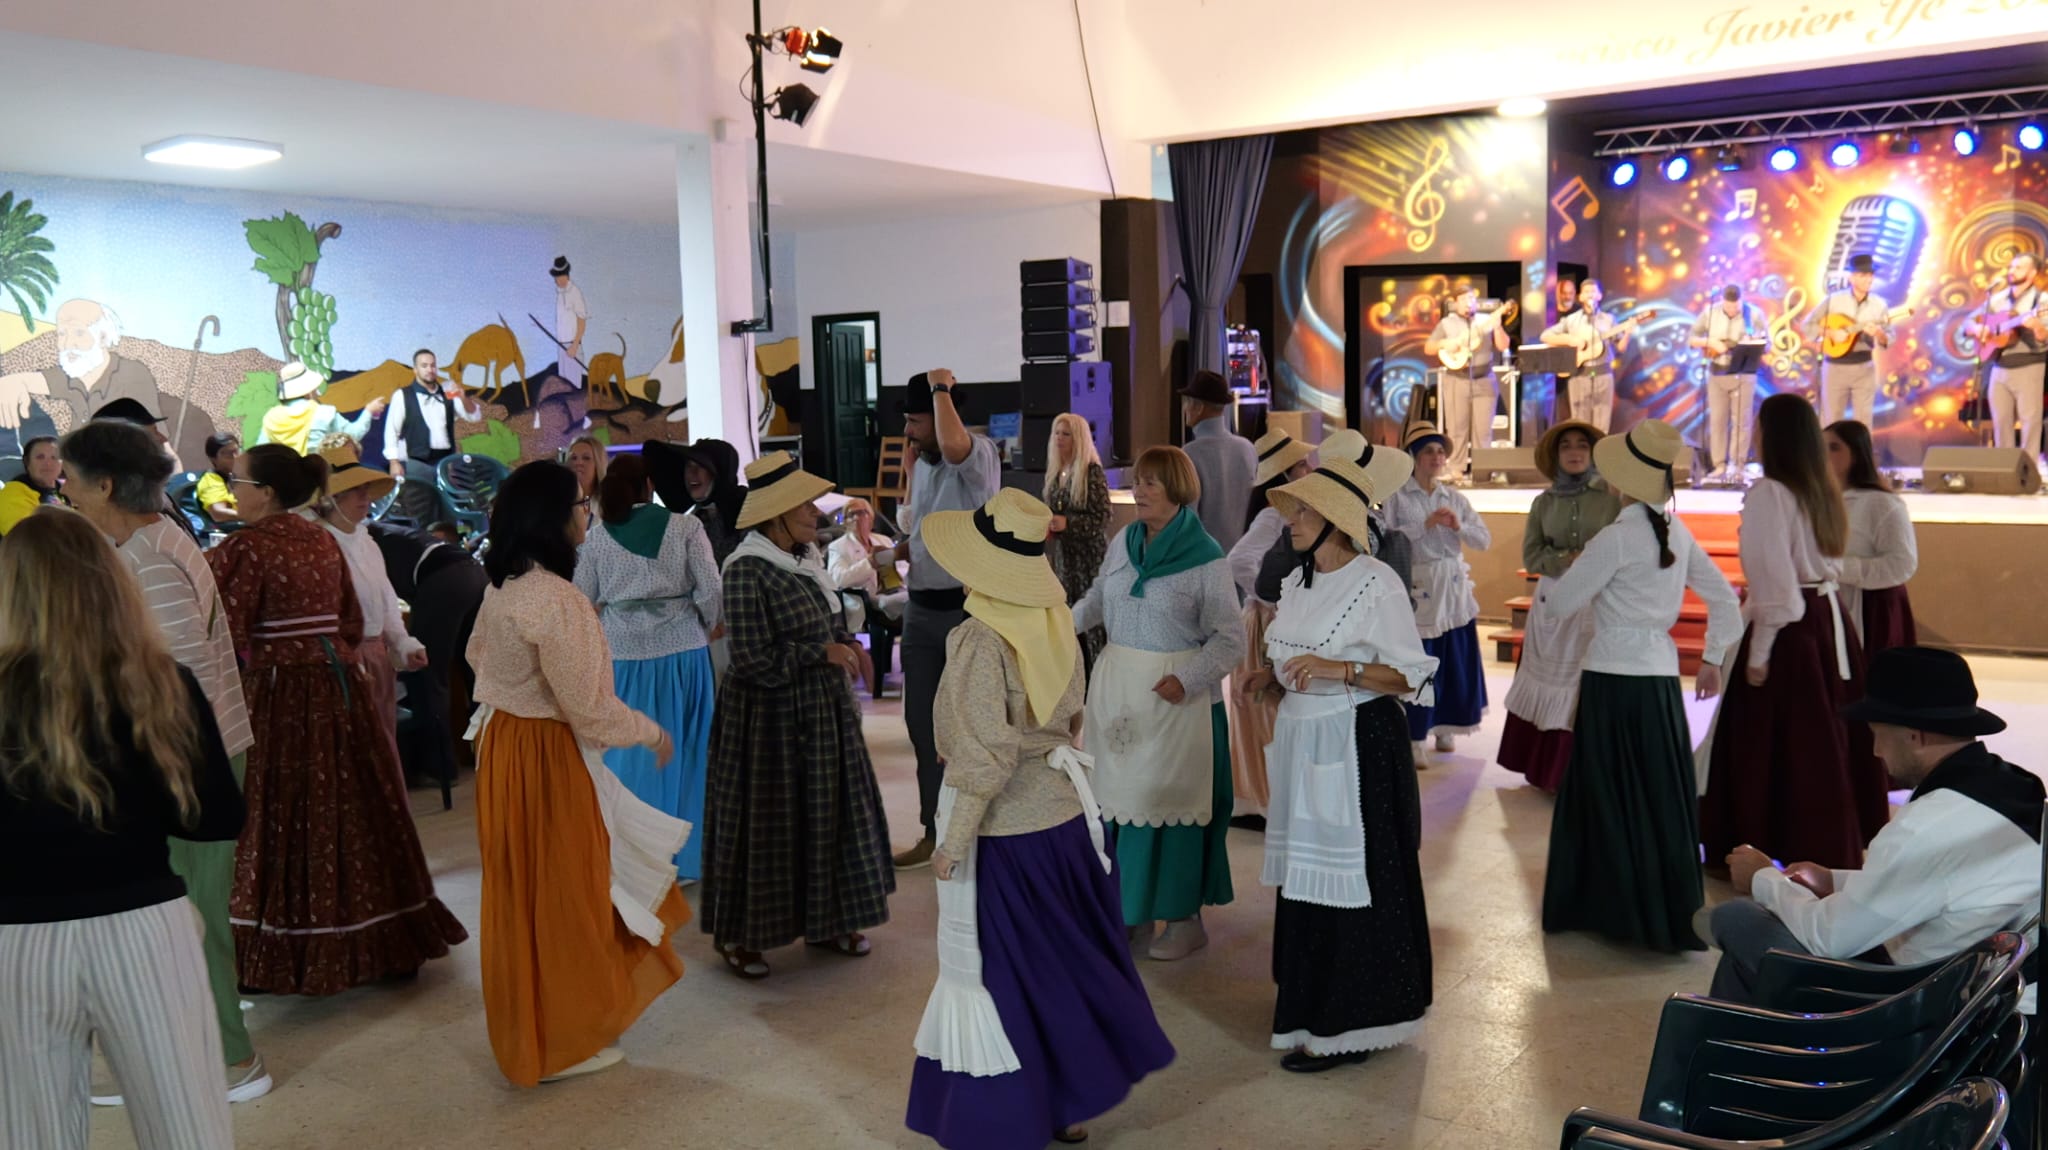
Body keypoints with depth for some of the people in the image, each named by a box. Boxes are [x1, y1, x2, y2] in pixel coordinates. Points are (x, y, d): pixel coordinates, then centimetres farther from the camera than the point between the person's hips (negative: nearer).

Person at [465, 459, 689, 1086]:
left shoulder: (501, 588, 3)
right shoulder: (556, 598, -24)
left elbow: (477, 655, 18)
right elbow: (587, 706, -22)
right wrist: (651, 732, -7)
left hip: (502, 744, 9)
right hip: (546, 757, -9)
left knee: (523, 891, 21)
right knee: (557, 895, 5)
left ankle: (526, 1025, 38)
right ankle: (562, 1043, 20)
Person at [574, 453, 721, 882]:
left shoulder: (597, 538, 1)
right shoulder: (685, 528, -4)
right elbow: (710, 592, -7)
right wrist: (705, 629, 11)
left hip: (623, 656, 1)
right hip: (682, 650, -1)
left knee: (629, 752, 11)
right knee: (681, 752, 10)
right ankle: (682, 857, 18)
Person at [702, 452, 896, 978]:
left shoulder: (798, 563, 5)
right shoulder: (746, 570, -19)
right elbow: (753, 658, -23)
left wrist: (843, 646, 0)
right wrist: (822, 652, -18)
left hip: (818, 713, 8)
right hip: (768, 718, -8)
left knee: (824, 814, 14)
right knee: (765, 823, 3)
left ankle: (822, 921, 28)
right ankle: (737, 935, 19)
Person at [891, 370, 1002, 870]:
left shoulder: (980, 454, -13)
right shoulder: (921, 465, 13)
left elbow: (953, 445, -38)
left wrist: (940, 387, -22)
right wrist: (898, 550, 3)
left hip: (967, 609, -8)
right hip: (922, 608, 8)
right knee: (922, 721, 14)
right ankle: (936, 831, 28)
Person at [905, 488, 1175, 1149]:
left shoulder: (980, 640, -20)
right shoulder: (1055, 624, 0)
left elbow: (986, 758, -22)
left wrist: (952, 844, -14)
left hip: (1005, 830, -7)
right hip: (1065, 816, 7)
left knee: (996, 974, 8)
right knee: (1062, 963, 18)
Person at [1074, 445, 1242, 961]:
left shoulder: (1205, 558, -9)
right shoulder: (1124, 543, 6)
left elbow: (1229, 637, -10)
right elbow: (1097, 603, 18)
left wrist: (1187, 681, -20)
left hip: (1175, 694, -5)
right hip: (1116, 686, 5)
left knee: (1173, 798, 1)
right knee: (1118, 792, 9)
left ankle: (1185, 918, 16)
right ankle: (1129, 907, 24)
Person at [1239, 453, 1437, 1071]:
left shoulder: (1376, 584, -14)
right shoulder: (1298, 579, 10)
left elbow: (1411, 674, -13)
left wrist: (1337, 670, -24)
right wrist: (1272, 676, 3)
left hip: (1358, 747, -8)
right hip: (1302, 740, 8)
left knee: (1348, 879, -1)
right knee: (1306, 875, 14)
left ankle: (1346, 1025, 10)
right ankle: (1310, 997, 29)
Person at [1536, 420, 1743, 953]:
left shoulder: (1617, 537, -14)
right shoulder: (1676, 532, 7)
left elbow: (1560, 602, -10)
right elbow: (1724, 599, 13)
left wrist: (1549, 584, 11)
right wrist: (1713, 658, 21)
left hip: (1614, 678, -7)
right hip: (1660, 675, 7)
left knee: (1612, 797, 4)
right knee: (1660, 796, 14)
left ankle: (1625, 911, 13)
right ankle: (1671, 913, 23)